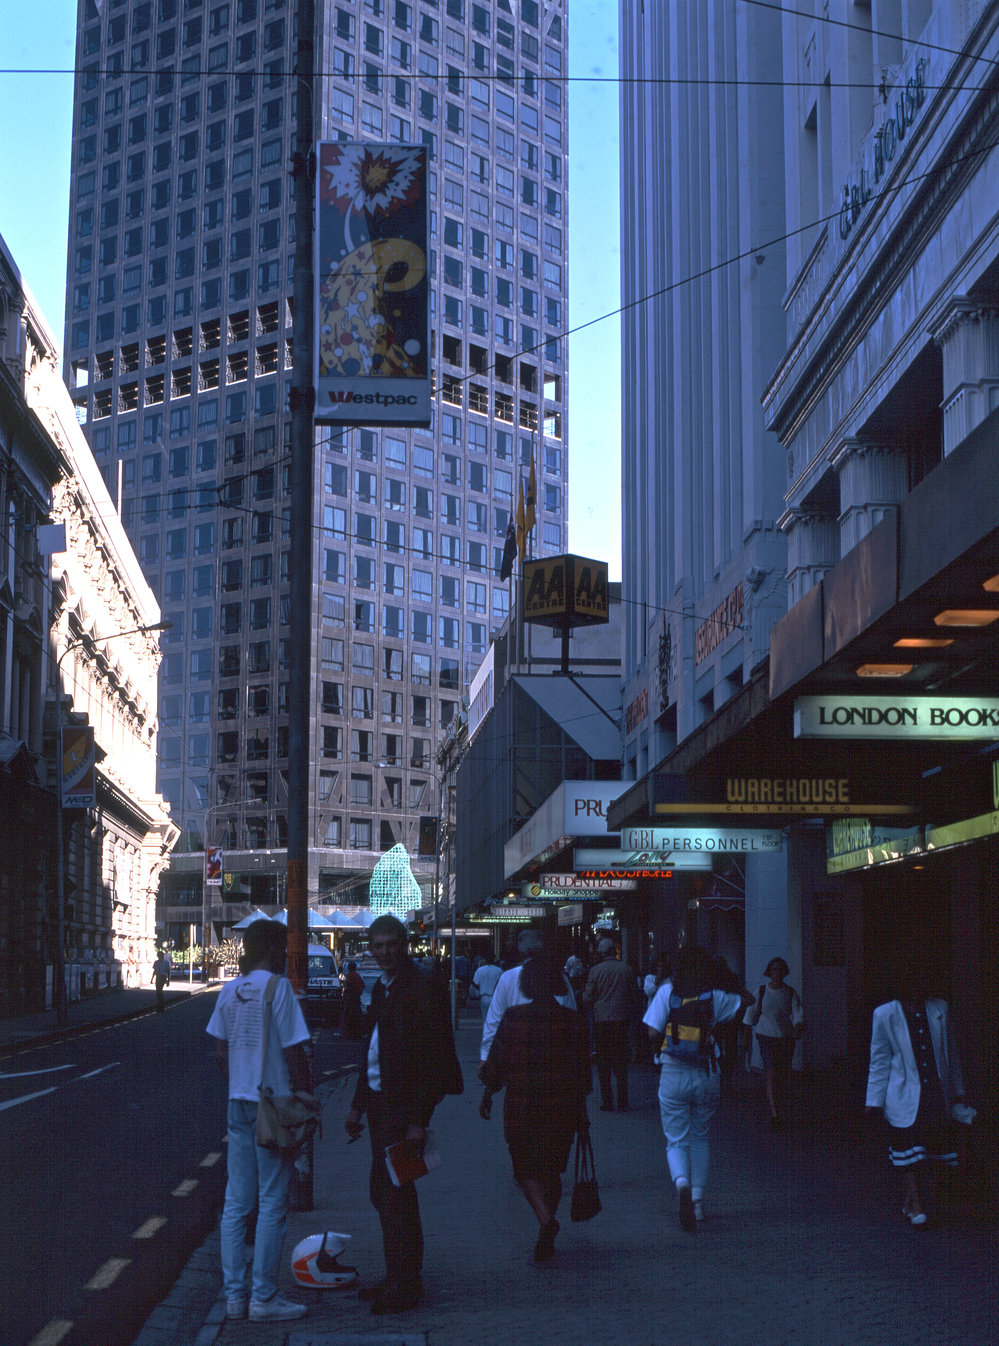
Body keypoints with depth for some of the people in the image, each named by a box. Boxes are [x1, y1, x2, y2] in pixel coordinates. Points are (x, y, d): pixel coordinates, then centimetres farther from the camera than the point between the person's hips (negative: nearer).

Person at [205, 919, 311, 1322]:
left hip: (238, 1104, 7)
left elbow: (221, 1051, 12)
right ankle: (263, 1297, 2)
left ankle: (234, 1295, 14)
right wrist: (308, 1102, -6)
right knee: (272, 1204, 0)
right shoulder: (278, 988, -12)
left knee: (236, 1203, 10)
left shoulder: (229, 990, 8)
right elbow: (293, 1052, -13)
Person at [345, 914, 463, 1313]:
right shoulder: (383, 986, 14)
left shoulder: (421, 985, -13)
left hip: (404, 1104, -9)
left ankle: (404, 1284, 3)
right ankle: (400, 1278, 23)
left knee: (394, 1192, -6)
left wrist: (418, 1120, -20)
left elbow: (429, 1056, -17)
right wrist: (359, 1105, 20)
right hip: (381, 1101, 9)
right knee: (384, 1193, 13)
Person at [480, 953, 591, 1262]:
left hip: (520, 1106, -2)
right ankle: (546, 1236, 21)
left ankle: (545, 1217, -16)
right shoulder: (571, 1020, -3)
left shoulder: (512, 1017, -6)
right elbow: (581, 1071, -1)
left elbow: (496, 1061, -1)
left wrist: (488, 1095, 13)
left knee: (525, 1168, 10)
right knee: (551, 1170, 16)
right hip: (561, 1107, 2)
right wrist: (581, 1110, 7)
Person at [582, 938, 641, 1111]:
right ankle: (622, 1102, 6)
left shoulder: (596, 970, -4)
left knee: (603, 1063, 5)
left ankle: (607, 1102, 3)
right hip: (621, 1019, 2)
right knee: (621, 1061, 9)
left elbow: (588, 999, -2)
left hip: (601, 1020, -2)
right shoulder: (626, 969, 2)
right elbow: (635, 997, 7)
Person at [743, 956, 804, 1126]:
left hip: (786, 1037, 2)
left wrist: (798, 1028, -25)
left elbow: (798, 1014, -6)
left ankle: (781, 1111, 20)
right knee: (771, 1072, -14)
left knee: (784, 1075, 6)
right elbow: (751, 1013, 9)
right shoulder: (761, 991, 2)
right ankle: (774, 1112, -18)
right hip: (766, 1036, -2)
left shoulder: (790, 993, 3)